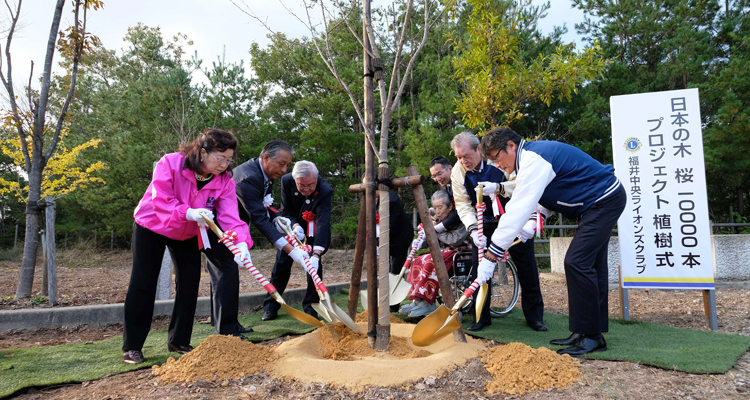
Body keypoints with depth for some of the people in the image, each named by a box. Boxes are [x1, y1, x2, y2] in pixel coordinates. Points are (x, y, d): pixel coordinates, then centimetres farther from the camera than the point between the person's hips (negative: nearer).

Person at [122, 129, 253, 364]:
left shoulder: (225, 181, -20)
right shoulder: (169, 163, -28)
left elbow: (230, 217, -32)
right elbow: (160, 200, -34)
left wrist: (241, 242, -51)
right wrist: (188, 212, -52)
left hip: (188, 234, 4)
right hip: (151, 228, -3)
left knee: (189, 285, 2)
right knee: (142, 285, 0)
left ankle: (178, 341, 19)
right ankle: (132, 346, 13)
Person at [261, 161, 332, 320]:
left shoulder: (325, 190, -36)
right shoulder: (287, 181, -26)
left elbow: (322, 223, -43)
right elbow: (286, 210, -13)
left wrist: (316, 254, -52)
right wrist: (295, 225, -34)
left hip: (315, 226, -2)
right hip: (293, 223, 2)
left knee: (314, 264, -11)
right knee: (282, 261, 0)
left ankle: (310, 306, 5)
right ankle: (270, 306, 11)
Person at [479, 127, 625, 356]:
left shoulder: (533, 160, -24)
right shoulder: (532, 156, 9)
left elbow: (518, 209, -30)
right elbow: (542, 197, 18)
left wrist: (491, 256, -31)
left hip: (604, 201, -11)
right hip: (601, 202, 11)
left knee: (577, 263, -14)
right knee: (591, 266, 12)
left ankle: (590, 336, -6)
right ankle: (593, 332, 20)